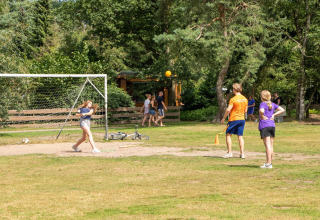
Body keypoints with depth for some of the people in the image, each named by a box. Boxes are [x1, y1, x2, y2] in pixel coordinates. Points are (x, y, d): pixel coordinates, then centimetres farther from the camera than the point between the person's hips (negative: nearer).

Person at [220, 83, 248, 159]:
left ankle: (229, 153, 1)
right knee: (240, 136, 9)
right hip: (242, 119, 6)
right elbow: (245, 111, 12)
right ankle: (242, 153, 7)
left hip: (233, 119, -6)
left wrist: (223, 118, -5)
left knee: (228, 135, 6)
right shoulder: (245, 99, 6)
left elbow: (228, 110, -15)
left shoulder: (233, 99, -14)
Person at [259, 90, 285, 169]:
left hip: (264, 126, -6)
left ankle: (268, 164, -9)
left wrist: (262, 116, -10)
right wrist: (274, 115, 9)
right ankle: (270, 162, 17)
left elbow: (261, 111, -30)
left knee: (267, 145, -8)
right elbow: (282, 110, 13)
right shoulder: (272, 104, 11)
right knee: (271, 145, 11)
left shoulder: (263, 104, -8)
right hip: (272, 125, 6)